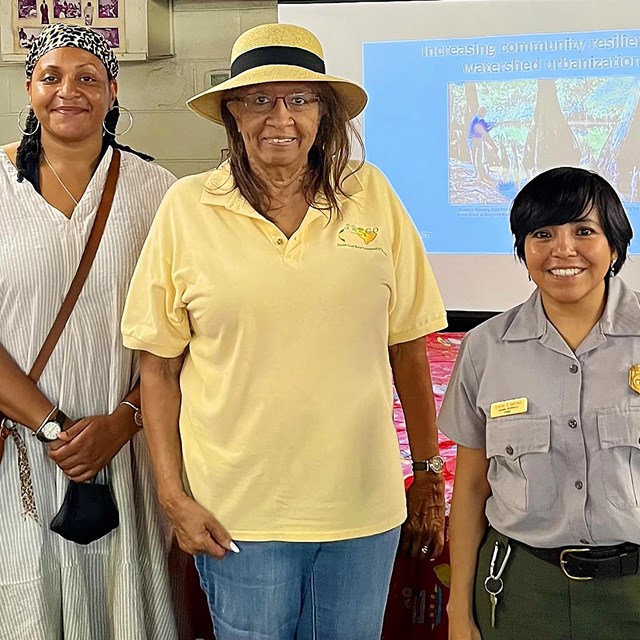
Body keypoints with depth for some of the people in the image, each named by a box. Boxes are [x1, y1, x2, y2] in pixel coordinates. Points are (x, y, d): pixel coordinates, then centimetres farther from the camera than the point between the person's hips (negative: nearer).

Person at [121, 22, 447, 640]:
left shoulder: (369, 195, -1)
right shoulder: (187, 206, -4)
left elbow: (407, 346, 5)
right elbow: (158, 366, 0)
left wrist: (429, 475, 8)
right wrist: (173, 496, -4)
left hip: (363, 506, 2)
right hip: (236, 514, -1)